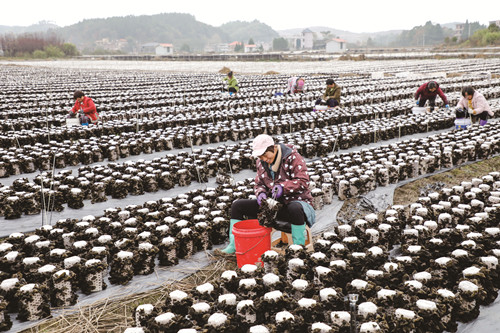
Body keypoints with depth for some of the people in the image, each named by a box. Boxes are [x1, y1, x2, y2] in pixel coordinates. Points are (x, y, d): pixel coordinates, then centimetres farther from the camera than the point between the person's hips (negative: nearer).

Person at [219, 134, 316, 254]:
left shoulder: (292, 157, -12)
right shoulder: (261, 162, 7)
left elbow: (303, 181, -18)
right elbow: (259, 184, 14)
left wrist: (283, 187, -32)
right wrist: (261, 193, -10)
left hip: (294, 201, -6)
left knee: (295, 209, -45)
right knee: (237, 206, -3)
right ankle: (234, 246, 3)